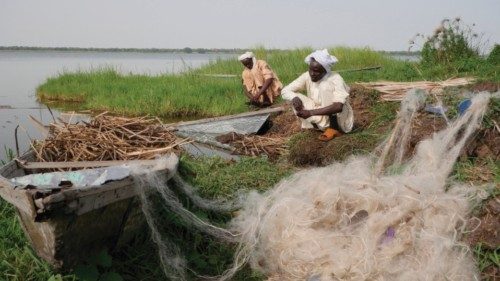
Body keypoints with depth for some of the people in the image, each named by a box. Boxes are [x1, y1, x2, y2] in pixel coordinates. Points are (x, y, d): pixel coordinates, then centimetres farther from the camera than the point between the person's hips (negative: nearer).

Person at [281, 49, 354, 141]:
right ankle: (327, 127, -19)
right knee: (295, 100, -14)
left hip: (341, 120, -5)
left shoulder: (335, 79, -22)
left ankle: (334, 128, -20)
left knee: (326, 85, -26)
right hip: (322, 119, 5)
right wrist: (294, 98, -31)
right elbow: (285, 91, -7)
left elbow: (338, 107, -36)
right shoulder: (307, 77, -8)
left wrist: (311, 112, -39)